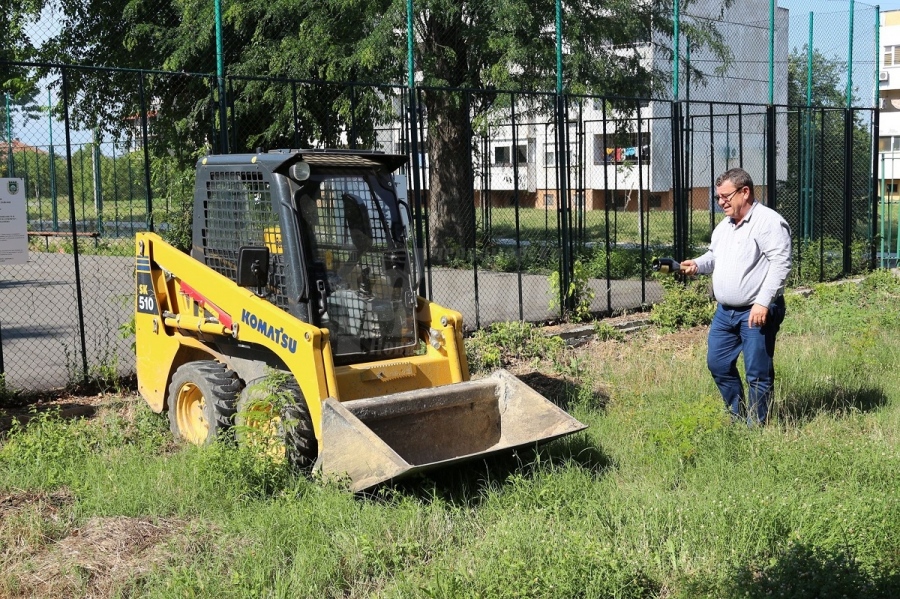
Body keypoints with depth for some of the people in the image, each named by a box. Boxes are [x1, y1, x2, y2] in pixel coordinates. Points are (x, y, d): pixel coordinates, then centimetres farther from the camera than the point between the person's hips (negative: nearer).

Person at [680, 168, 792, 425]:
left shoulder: (769, 221, -12)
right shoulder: (724, 226, 16)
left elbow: (780, 264, -19)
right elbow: (714, 256, 27)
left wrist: (763, 302, -24)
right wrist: (698, 264, 4)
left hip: (757, 312, -9)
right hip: (725, 311, 9)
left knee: (758, 372, -2)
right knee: (717, 363, 13)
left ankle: (756, 426, 9)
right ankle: (737, 416, 27)